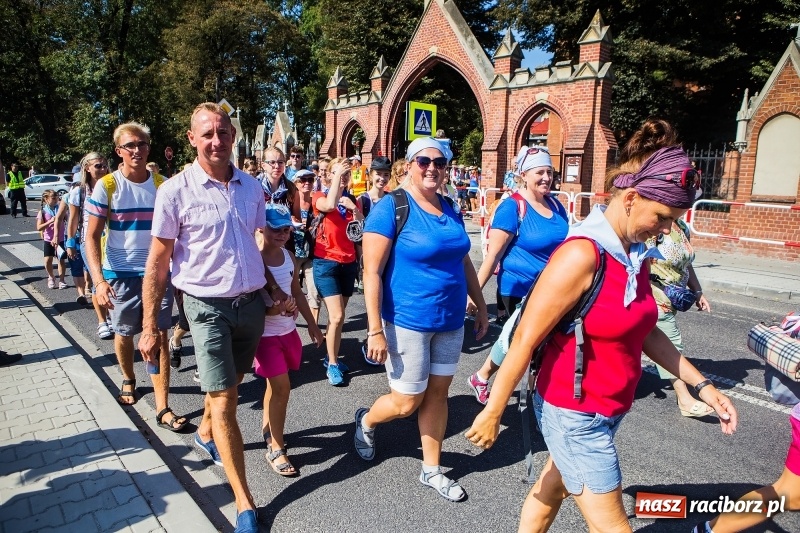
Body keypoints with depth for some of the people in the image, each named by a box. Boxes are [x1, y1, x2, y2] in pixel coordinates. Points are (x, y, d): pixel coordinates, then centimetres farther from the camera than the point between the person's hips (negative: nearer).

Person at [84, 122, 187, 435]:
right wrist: (99, 279, -18)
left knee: (159, 337, -2)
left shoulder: (162, 185, 0)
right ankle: (128, 380, 46)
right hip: (120, 275, 0)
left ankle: (162, 408, 3)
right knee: (124, 334, 18)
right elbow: (92, 237, -6)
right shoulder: (107, 186, -5)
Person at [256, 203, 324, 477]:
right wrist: (276, 309, -31)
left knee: (276, 383, 18)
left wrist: (312, 324, 19)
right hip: (265, 333, -6)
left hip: (288, 331, 6)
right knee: (281, 386, -7)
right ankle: (275, 449, 9)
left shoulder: (288, 257, 4)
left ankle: (267, 427, 40)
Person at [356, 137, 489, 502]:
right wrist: (375, 330, -20)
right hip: (408, 322, -6)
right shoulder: (391, 207, -14)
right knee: (407, 402, 5)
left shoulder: (450, 210, 6)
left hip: (450, 321, 6)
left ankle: (431, 470, 32)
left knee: (438, 393, 14)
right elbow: (372, 272, -17)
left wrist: (481, 306, 16)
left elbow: (464, 262, 16)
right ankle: (365, 421, 38)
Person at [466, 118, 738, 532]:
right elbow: (525, 340, -21)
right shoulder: (582, 254, -25)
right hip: (573, 414, -7)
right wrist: (493, 412, -15)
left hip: (610, 409, 7)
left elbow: (645, 330, 13)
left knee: (550, 492, 24)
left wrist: (702, 386, 9)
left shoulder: (637, 255, 1)